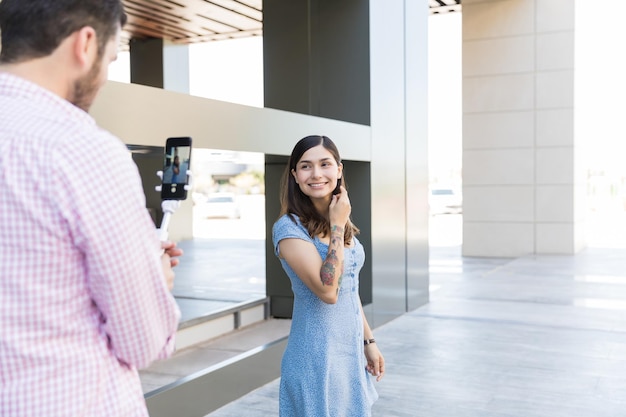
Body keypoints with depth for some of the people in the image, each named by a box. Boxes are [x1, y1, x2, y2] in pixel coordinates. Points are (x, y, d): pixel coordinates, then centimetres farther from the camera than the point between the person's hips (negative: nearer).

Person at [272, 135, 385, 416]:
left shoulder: (342, 224, 7)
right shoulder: (289, 227, -17)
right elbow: (328, 291, -25)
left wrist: (369, 341, 12)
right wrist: (337, 226, -20)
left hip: (352, 352, 7)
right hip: (317, 358, -7)